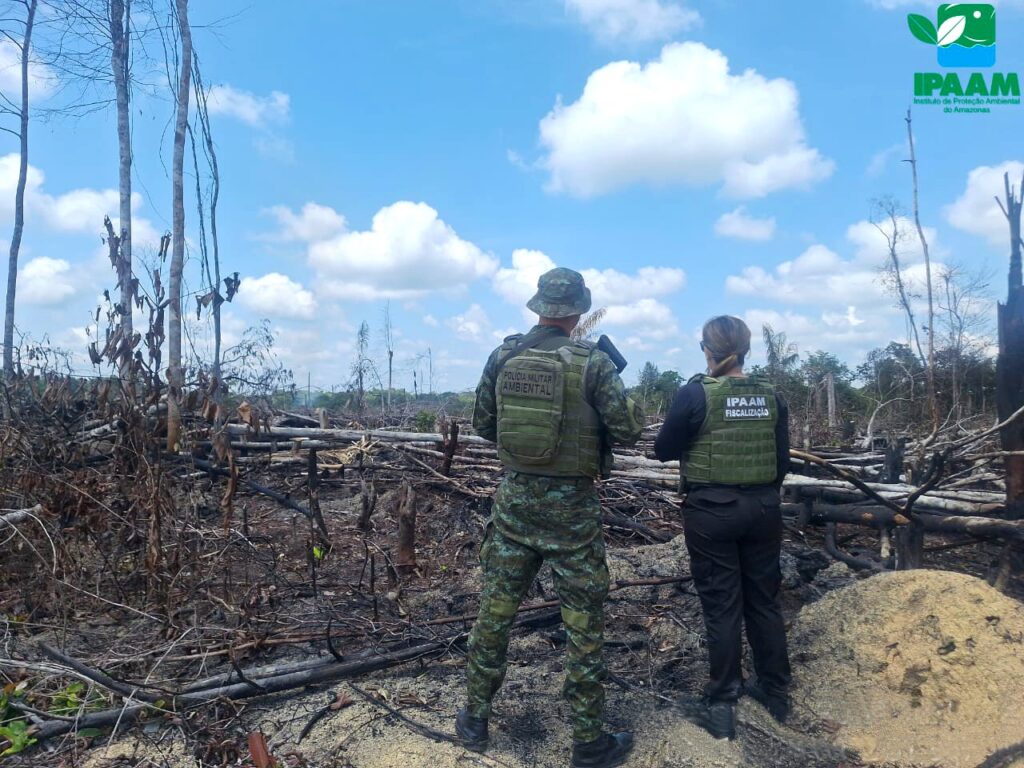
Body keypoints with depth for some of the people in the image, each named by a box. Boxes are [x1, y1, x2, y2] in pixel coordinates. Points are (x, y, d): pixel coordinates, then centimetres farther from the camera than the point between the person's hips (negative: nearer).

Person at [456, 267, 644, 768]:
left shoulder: (503, 356, -1)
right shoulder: (592, 361, -11)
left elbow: (482, 425, 7)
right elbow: (627, 431, -10)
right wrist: (633, 412, 11)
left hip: (514, 497, 4)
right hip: (571, 504, -3)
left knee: (495, 610, 16)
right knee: (583, 623, 9)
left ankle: (475, 720, 31)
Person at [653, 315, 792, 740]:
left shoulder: (695, 393, -13)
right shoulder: (771, 396, 1)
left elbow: (663, 450, -5)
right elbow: (782, 461, 6)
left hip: (712, 510, -4)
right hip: (763, 508, 4)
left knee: (722, 606, 5)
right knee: (764, 600, 17)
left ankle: (721, 707, 14)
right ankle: (775, 691, 33)